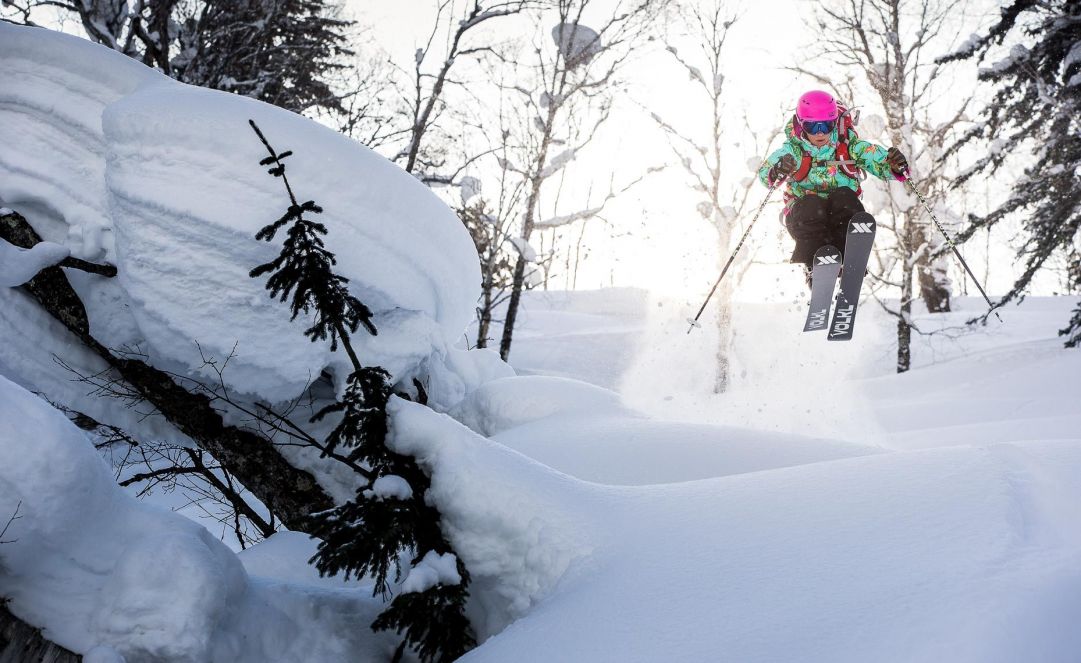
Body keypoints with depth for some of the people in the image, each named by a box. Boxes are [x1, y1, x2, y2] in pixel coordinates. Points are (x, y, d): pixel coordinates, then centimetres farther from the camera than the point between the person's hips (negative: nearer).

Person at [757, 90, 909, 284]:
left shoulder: (850, 146, 0)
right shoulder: (793, 151, -4)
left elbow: (881, 161, -6)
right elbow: (765, 172, -21)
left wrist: (896, 166, -30)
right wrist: (776, 171, -45)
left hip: (842, 212, 1)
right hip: (805, 217, -1)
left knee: (844, 196, -30)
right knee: (810, 204, -33)